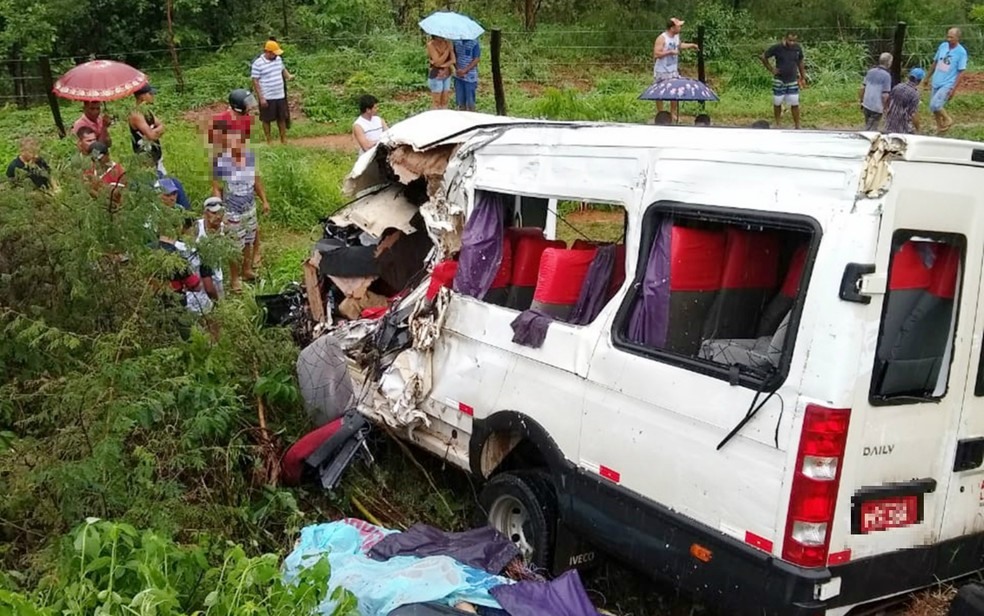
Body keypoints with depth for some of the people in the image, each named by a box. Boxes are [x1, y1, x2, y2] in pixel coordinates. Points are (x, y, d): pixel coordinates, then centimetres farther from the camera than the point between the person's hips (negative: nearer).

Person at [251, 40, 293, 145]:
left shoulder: (278, 59, 4)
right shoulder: (258, 63, -15)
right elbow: (255, 81, -13)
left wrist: (288, 76, 0)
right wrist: (261, 98, -17)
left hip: (280, 96, 6)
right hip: (267, 98, -6)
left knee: (282, 118, 14)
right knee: (267, 119, 6)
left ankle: (284, 140, 26)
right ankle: (268, 141, 18)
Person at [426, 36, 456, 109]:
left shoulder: (448, 43, -2)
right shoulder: (431, 44, -15)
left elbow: (453, 60, -8)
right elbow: (437, 62, -22)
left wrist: (442, 65, -22)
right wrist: (447, 49, -24)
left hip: (447, 75, 5)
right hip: (436, 76, -5)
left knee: (444, 102, 11)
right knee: (436, 103, 1)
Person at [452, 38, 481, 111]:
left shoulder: (475, 43, -8)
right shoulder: (456, 42, 7)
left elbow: (476, 60, -11)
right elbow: (454, 57, 9)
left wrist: (464, 71, -18)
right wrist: (458, 69, -9)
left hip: (470, 77, -4)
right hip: (458, 76, 4)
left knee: (470, 102, 0)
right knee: (460, 101, 9)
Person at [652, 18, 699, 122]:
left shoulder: (676, 36, 4)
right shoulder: (661, 38, -20)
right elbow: (657, 54, -27)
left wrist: (691, 45, 19)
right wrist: (670, 52, -29)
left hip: (673, 70, 7)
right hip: (662, 71, -7)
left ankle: (673, 114, 21)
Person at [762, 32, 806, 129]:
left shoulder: (798, 48, -4)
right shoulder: (777, 48, -13)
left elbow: (800, 63, 10)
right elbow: (764, 57, -2)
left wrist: (803, 77, 9)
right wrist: (771, 69, -6)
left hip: (793, 81, 2)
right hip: (779, 81, -2)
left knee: (795, 104, 0)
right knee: (777, 103, 7)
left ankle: (797, 126, 6)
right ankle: (777, 124, 24)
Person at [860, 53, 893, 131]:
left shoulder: (870, 72, 5)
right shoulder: (887, 76, -14)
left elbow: (862, 87, 8)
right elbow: (885, 95, -17)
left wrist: (862, 101, 18)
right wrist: (884, 107, -4)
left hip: (866, 105, 6)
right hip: (877, 107, -6)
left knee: (867, 127, 22)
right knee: (871, 130, 2)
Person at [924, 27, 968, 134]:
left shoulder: (961, 52, -13)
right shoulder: (943, 46, 3)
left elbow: (961, 73, -11)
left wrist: (954, 89, -15)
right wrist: (928, 77, 17)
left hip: (947, 84, -6)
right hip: (936, 83, 6)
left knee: (935, 106, -20)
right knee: (933, 107, 11)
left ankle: (947, 120, 7)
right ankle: (940, 128, 29)